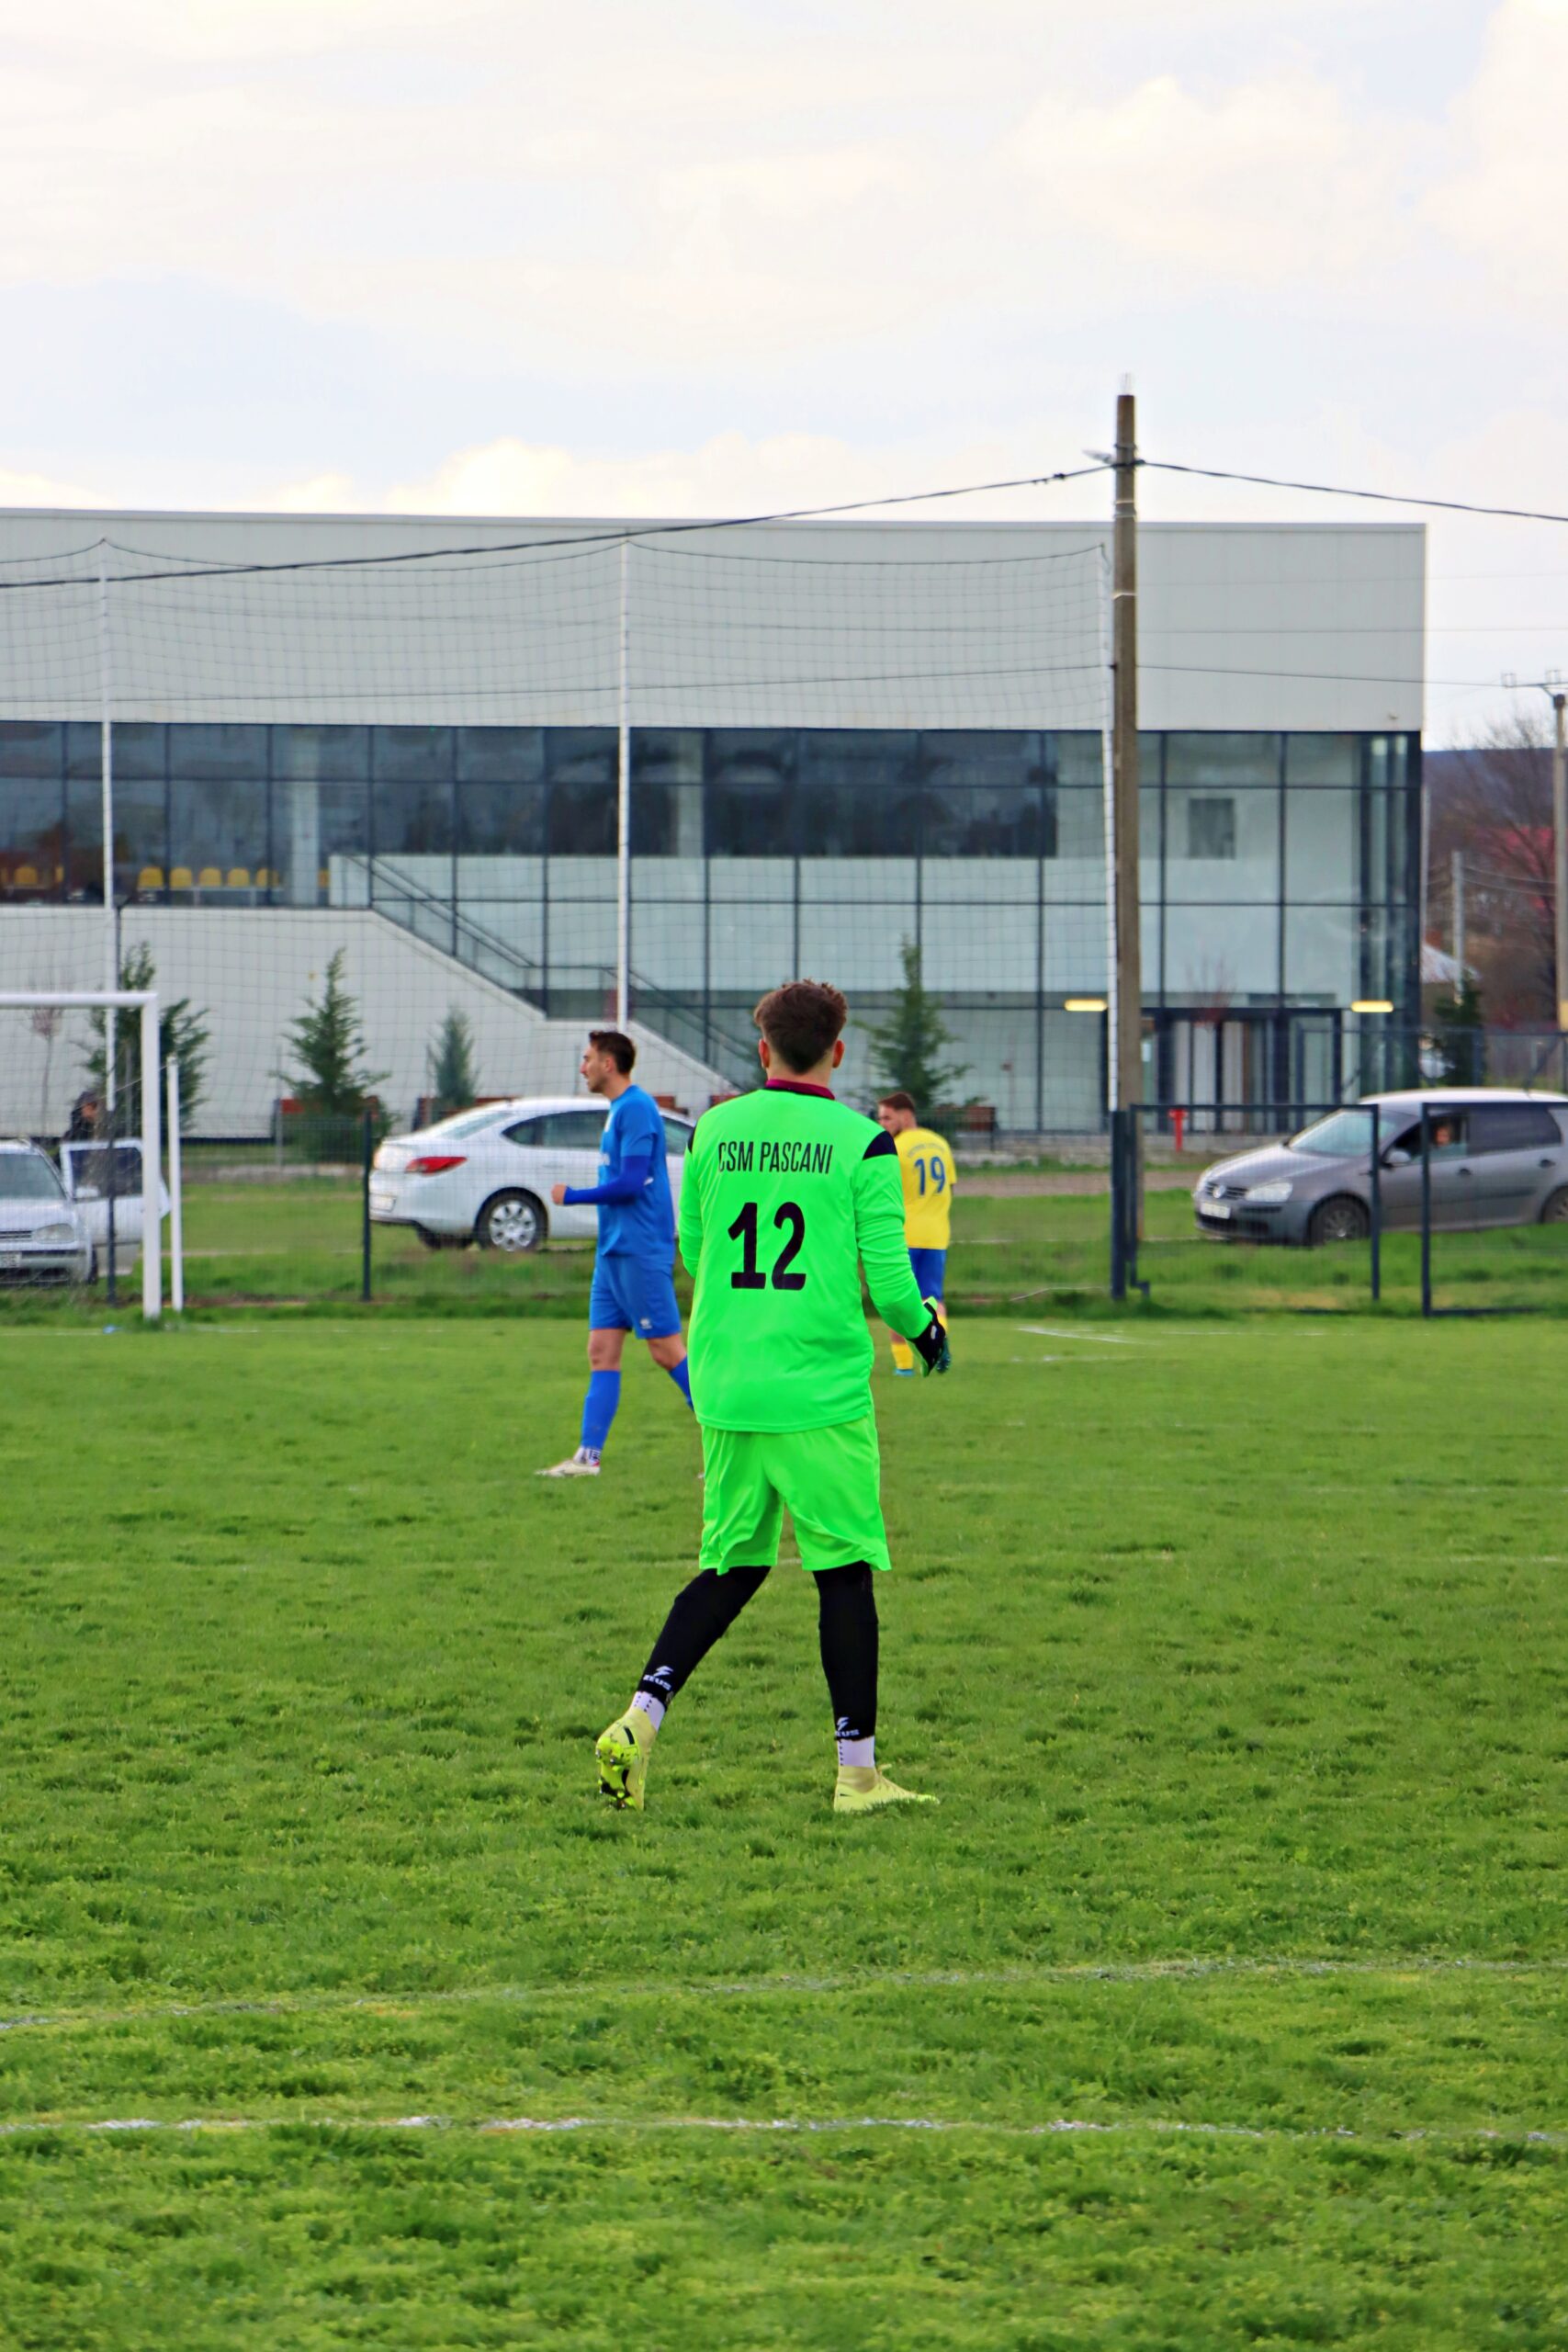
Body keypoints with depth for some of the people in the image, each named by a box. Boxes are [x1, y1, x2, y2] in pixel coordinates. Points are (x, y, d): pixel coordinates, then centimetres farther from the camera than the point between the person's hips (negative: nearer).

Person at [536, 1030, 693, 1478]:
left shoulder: (637, 1109, -14)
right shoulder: (618, 1110, 16)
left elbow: (630, 1183, -20)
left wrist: (572, 1196, -10)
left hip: (640, 1253, -10)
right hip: (614, 1252, 10)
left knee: (667, 1350, -6)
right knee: (601, 1351, 7)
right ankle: (588, 1457, 6)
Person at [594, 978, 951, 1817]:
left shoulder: (712, 1131, 5)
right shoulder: (861, 1144, -7)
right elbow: (887, 1277, -8)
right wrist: (925, 1331, 13)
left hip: (723, 1392, 4)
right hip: (821, 1393, -4)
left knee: (732, 1566, 15)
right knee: (844, 1572, 4)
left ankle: (640, 1719, 0)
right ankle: (857, 1771, 7)